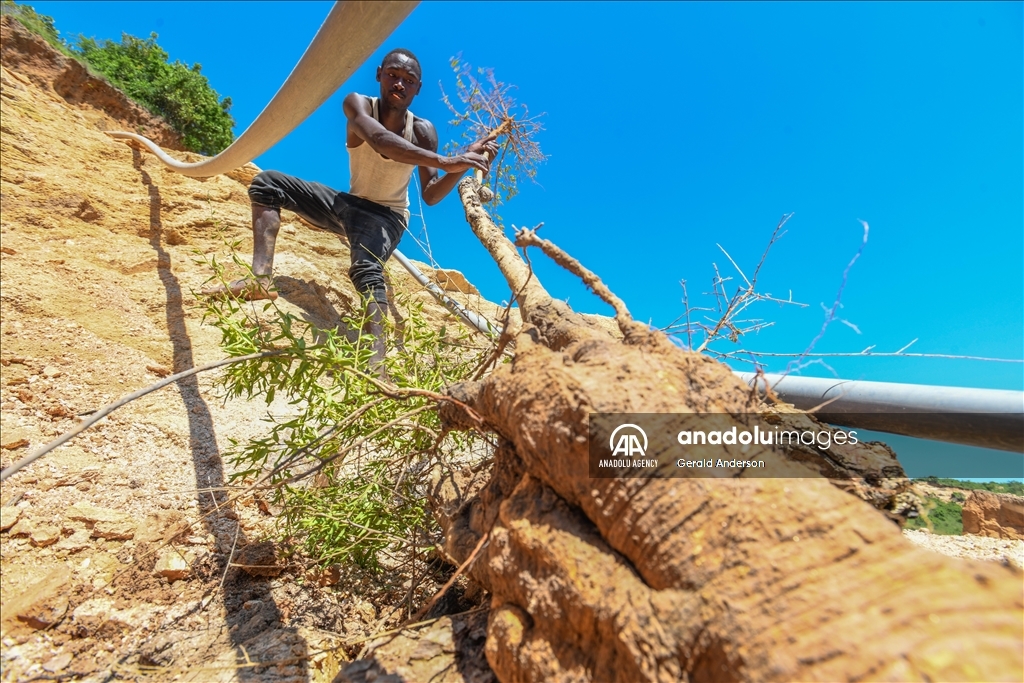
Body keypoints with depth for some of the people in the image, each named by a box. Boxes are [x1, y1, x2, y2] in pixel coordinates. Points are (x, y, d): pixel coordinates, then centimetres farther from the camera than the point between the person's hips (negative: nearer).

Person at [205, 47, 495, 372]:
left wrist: (463, 166, -34)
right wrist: (443, 161, -50)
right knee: (267, 183, -4)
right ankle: (261, 277, -22)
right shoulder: (358, 104, -13)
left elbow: (430, 196, -18)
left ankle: (375, 367, -54)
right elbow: (378, 140, -38)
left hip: (386, 215, -4)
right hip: (348, 203, 4)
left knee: (367, 267, -36)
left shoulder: (422, 131, -11)